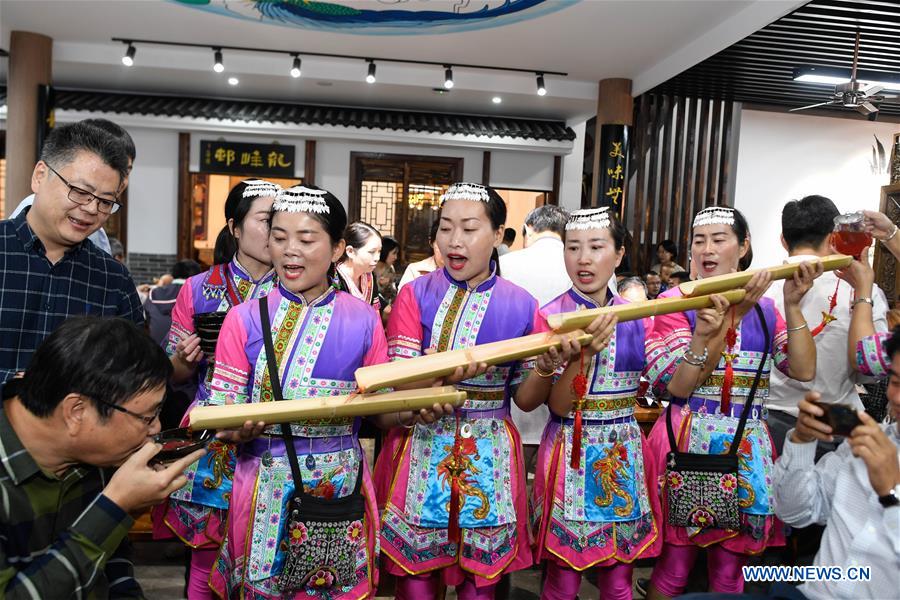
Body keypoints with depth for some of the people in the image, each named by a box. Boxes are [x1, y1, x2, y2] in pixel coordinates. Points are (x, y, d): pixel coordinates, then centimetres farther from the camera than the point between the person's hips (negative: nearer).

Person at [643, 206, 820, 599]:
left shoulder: (763, 308, 9)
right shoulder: (675, 301, -3)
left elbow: (804, 370, -2)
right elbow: (678, 387, -13)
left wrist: (793, 305, -9)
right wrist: (703, 335, -28)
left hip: (747, 447, 4)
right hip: (688, 442, -3)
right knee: (675, 564, 4)